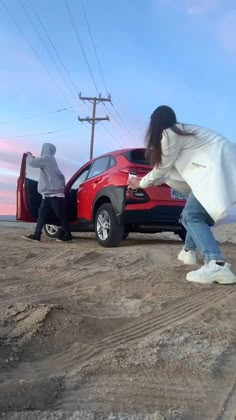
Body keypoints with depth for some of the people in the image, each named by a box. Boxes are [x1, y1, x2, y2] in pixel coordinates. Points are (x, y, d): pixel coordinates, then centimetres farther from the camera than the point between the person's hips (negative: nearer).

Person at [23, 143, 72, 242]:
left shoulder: (47, 158, -7)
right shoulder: (49, 160, 23)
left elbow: (32, 162, -12)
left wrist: (29, 155, 5)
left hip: (54, 192, -10)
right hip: (49, 192, 10)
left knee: (60, 215, -5)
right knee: (42, 213, 5)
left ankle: (67, 235, 2)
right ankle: (36, 235, 5)